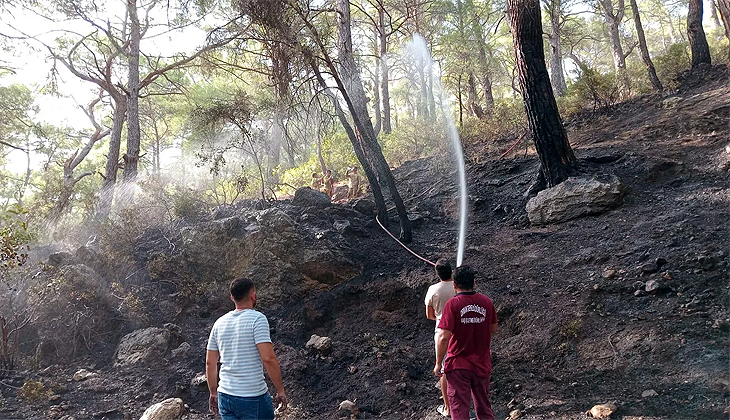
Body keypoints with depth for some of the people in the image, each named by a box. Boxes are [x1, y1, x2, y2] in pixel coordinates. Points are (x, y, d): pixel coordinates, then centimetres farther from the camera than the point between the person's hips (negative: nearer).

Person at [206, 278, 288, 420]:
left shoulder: (219, 323, 7)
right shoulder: (257, 319, -12)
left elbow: (210, 363, 11)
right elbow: (268, 358, -19)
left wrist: (213, 393, 21)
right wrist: (280, 390, -10)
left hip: (225, 396, 6)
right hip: (254, 398, -6)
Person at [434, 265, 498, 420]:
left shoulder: (452, 304, -16)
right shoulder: (487, 302, -4)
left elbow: (444, 337, -20)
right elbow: (493, 329, 9)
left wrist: (438, 364, -10)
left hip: (458, 366, -4)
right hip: (482, 364, 4)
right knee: (484, 406, 20)